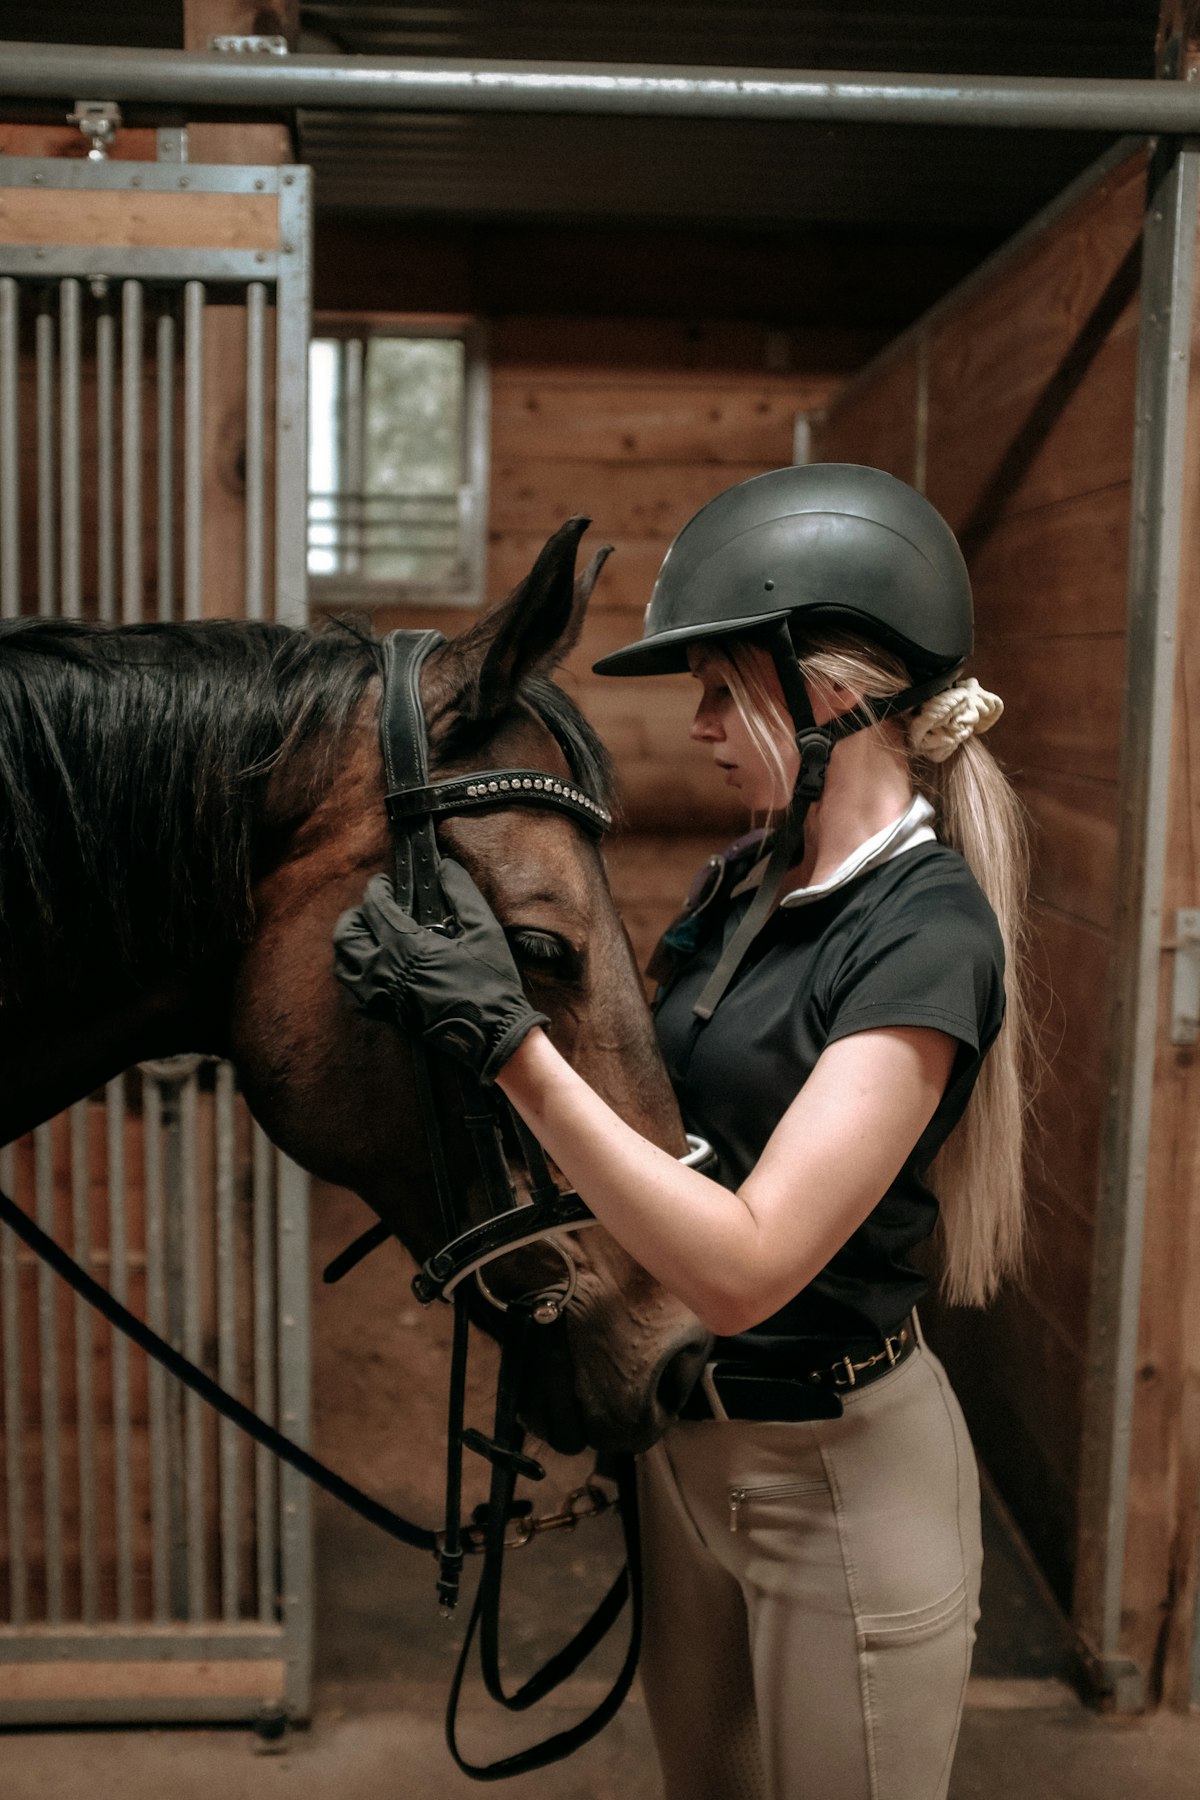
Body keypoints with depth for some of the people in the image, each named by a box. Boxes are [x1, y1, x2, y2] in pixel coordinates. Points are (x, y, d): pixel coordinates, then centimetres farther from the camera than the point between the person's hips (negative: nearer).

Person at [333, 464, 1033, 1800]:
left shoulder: (927, 935, -24)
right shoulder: (747, 879, 1)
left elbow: (742, 1269, -31)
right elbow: (656, 1101, 10)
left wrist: (504, 1034, -34)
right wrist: (449, 1001, -3)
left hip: (838, 1473, -8)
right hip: (687, 1437, 8)